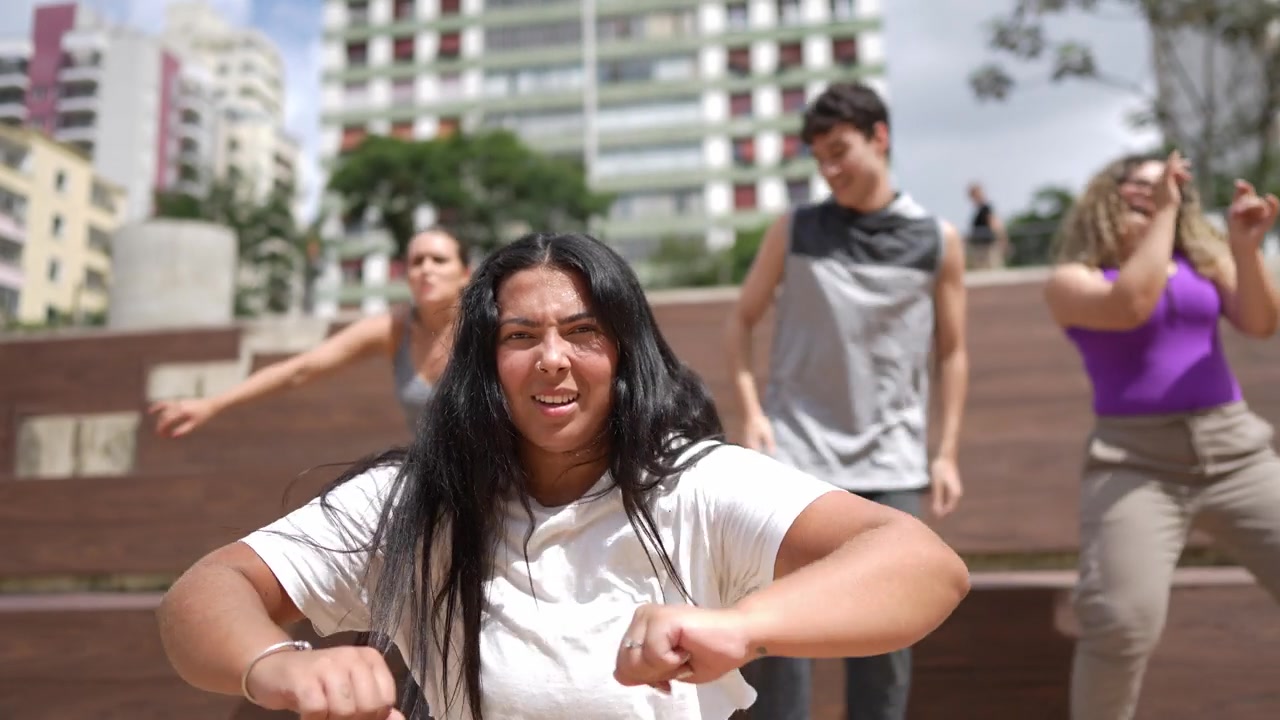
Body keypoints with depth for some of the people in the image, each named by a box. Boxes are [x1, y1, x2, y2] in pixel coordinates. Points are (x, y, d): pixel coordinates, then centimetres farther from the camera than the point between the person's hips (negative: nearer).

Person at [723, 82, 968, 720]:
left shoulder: (937, 240, 4)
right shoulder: (793, 230, 3)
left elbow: (951, 352, 9)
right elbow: (740, 322, 9)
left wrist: (946, 453, 4)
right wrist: (751, 414, -4)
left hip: (891, 460, 1)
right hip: (798, 451, 0)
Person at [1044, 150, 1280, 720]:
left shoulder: (1203, 260, 13)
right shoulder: (1072, 279, 1)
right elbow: (1131, 305, -19)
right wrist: (1163, 215, -9)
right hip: (1136, 463, -4)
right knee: (1122, 624, -17)